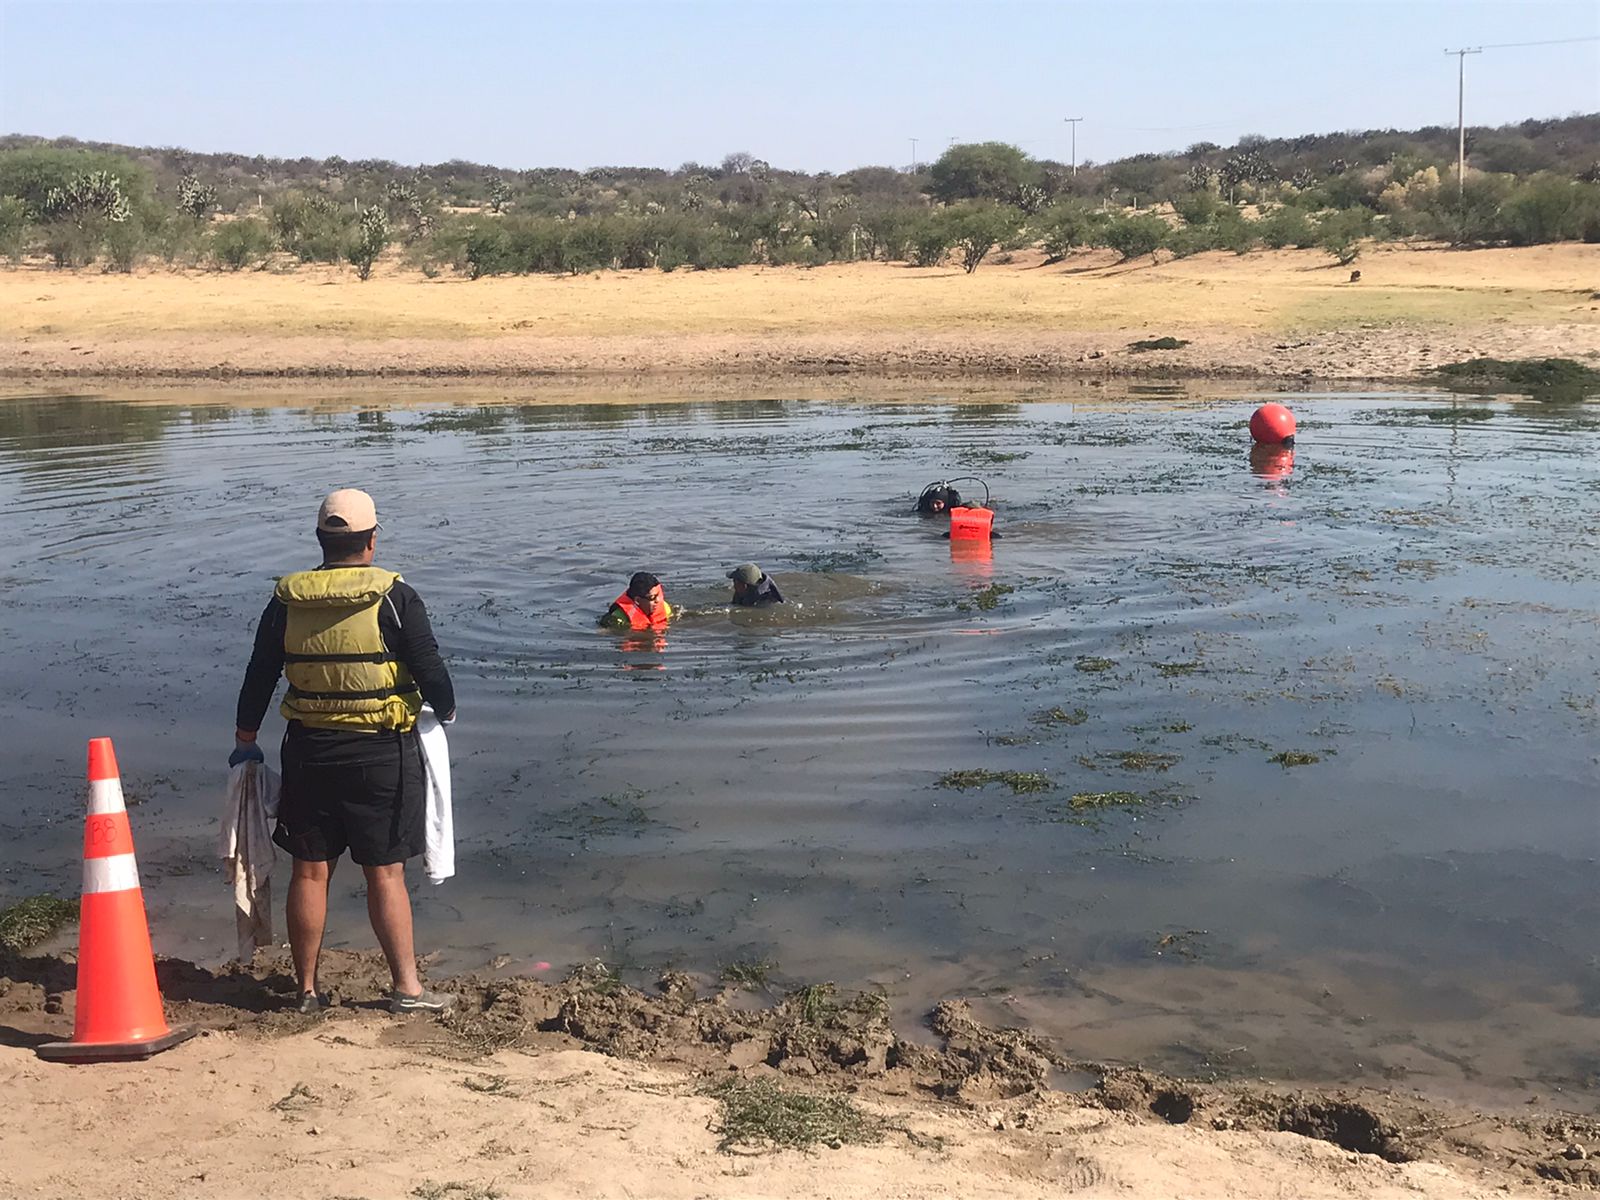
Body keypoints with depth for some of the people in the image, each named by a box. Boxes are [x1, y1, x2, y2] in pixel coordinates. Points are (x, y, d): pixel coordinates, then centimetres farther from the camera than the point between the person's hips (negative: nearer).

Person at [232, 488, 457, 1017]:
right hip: (381, 752, -3)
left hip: (308, 750, 3)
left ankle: (307, 989, 19)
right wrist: (445, 710, 14)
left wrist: (245, 741, 20)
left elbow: (258, 677, 8)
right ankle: (406, 987, 7)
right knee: (385, 872, 3)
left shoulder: (287, 601, 2)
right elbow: (430, 670, -7)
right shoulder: (395, 598, -10)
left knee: (310, 871, 10)